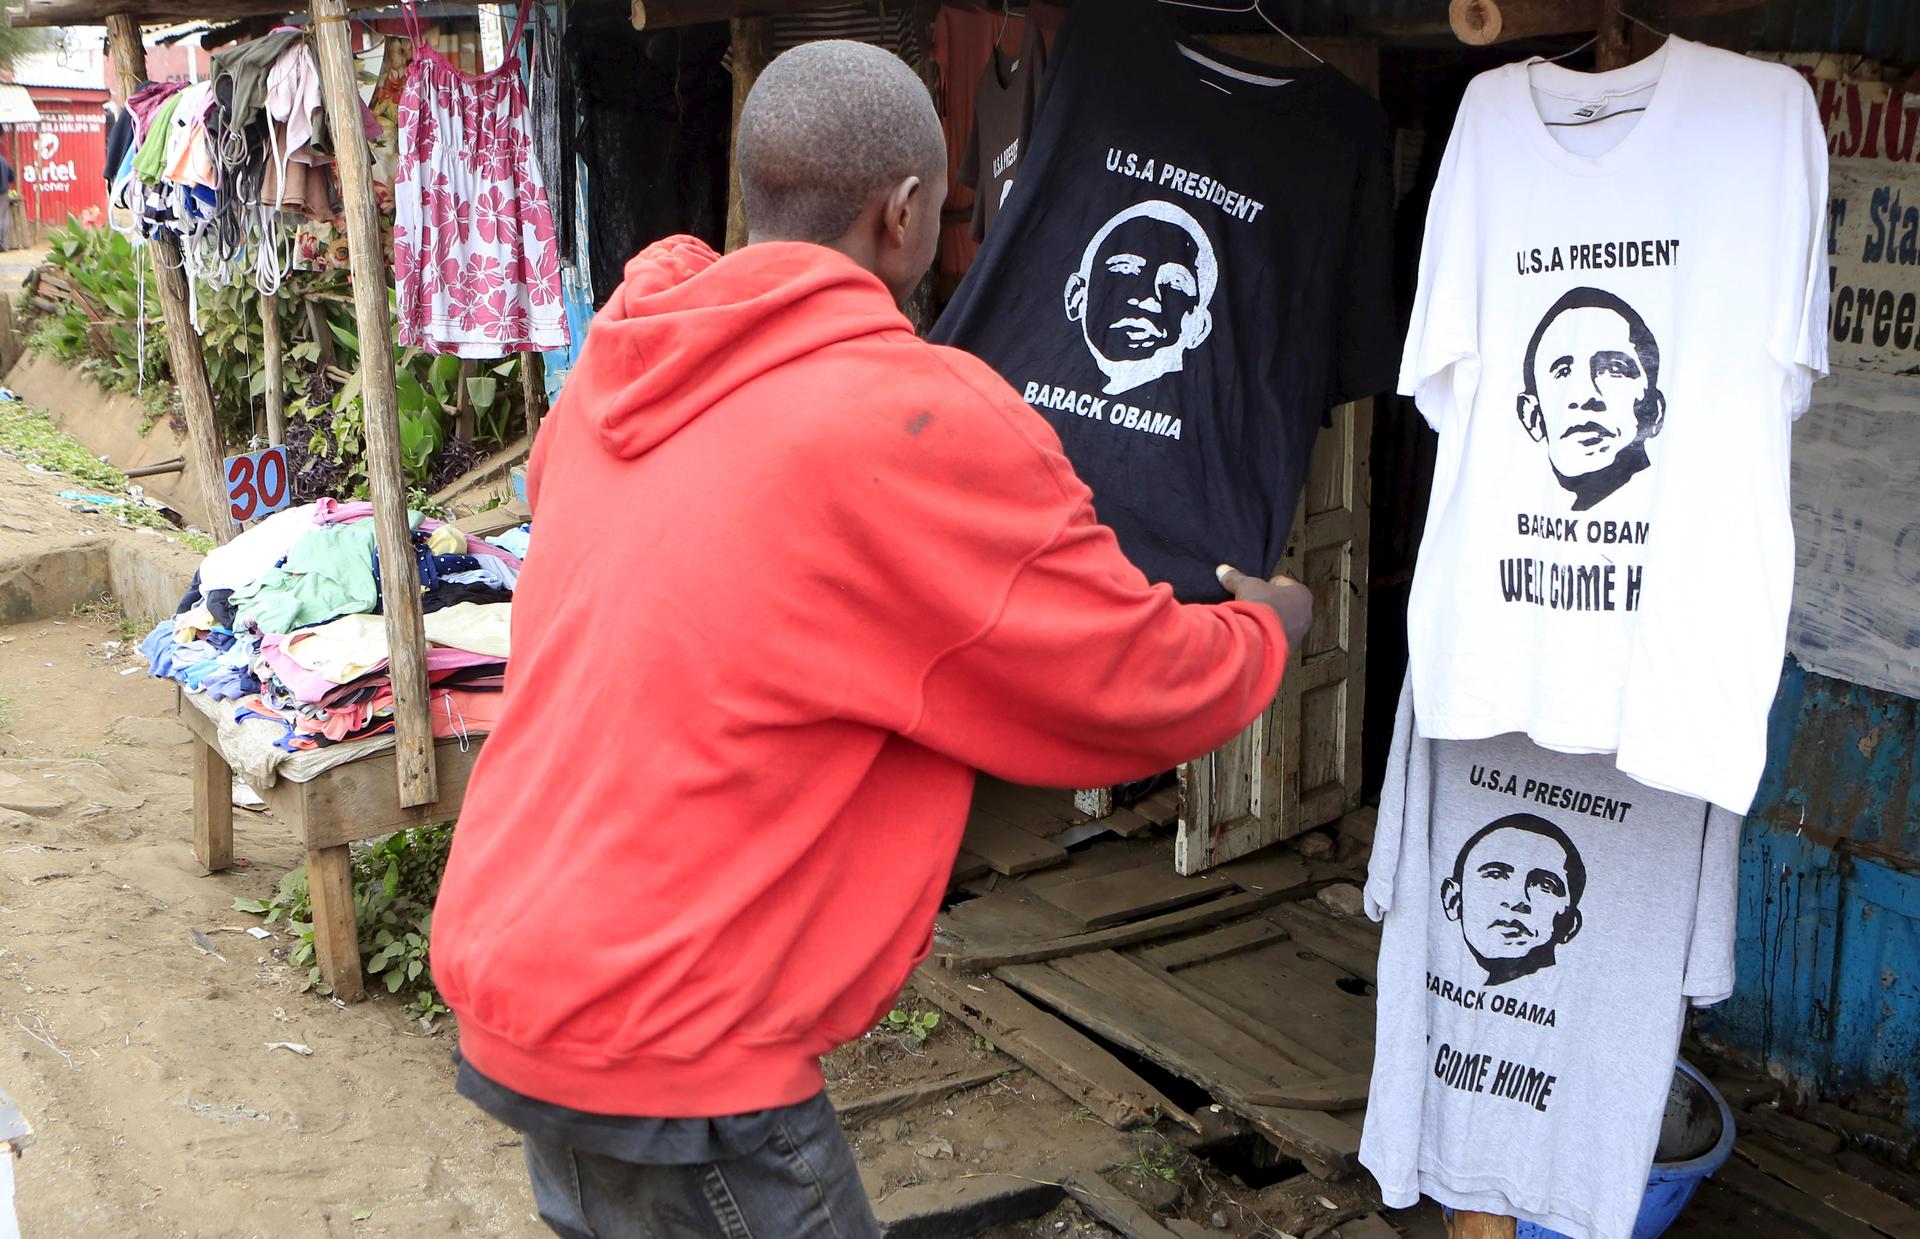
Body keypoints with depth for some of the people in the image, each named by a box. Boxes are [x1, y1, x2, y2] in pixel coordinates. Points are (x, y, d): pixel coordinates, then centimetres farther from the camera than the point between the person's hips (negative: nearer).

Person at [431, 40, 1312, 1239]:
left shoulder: (612, 377, 3)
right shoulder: (916, 422, -19)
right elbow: (1146, 690, -8)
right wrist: (1266, 626, 12)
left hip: (513, 961, 8)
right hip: (664, 1049, -8)